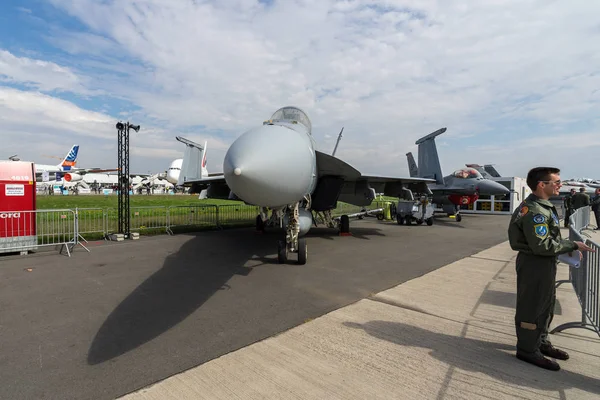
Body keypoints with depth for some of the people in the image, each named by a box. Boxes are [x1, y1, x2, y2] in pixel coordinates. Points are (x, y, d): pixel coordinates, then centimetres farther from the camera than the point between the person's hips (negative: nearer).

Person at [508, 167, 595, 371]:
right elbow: (542, 245, -26)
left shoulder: (542, 206, 11)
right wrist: (572, 245, -16)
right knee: (531, 308, 3)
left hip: (543, 264, 11)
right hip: (534, 265, -11)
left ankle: (541, 342, 39)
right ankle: (527, 350, 17)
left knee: (545, 305, 23)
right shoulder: (535, 211, -24)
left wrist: (568, 247, 6)